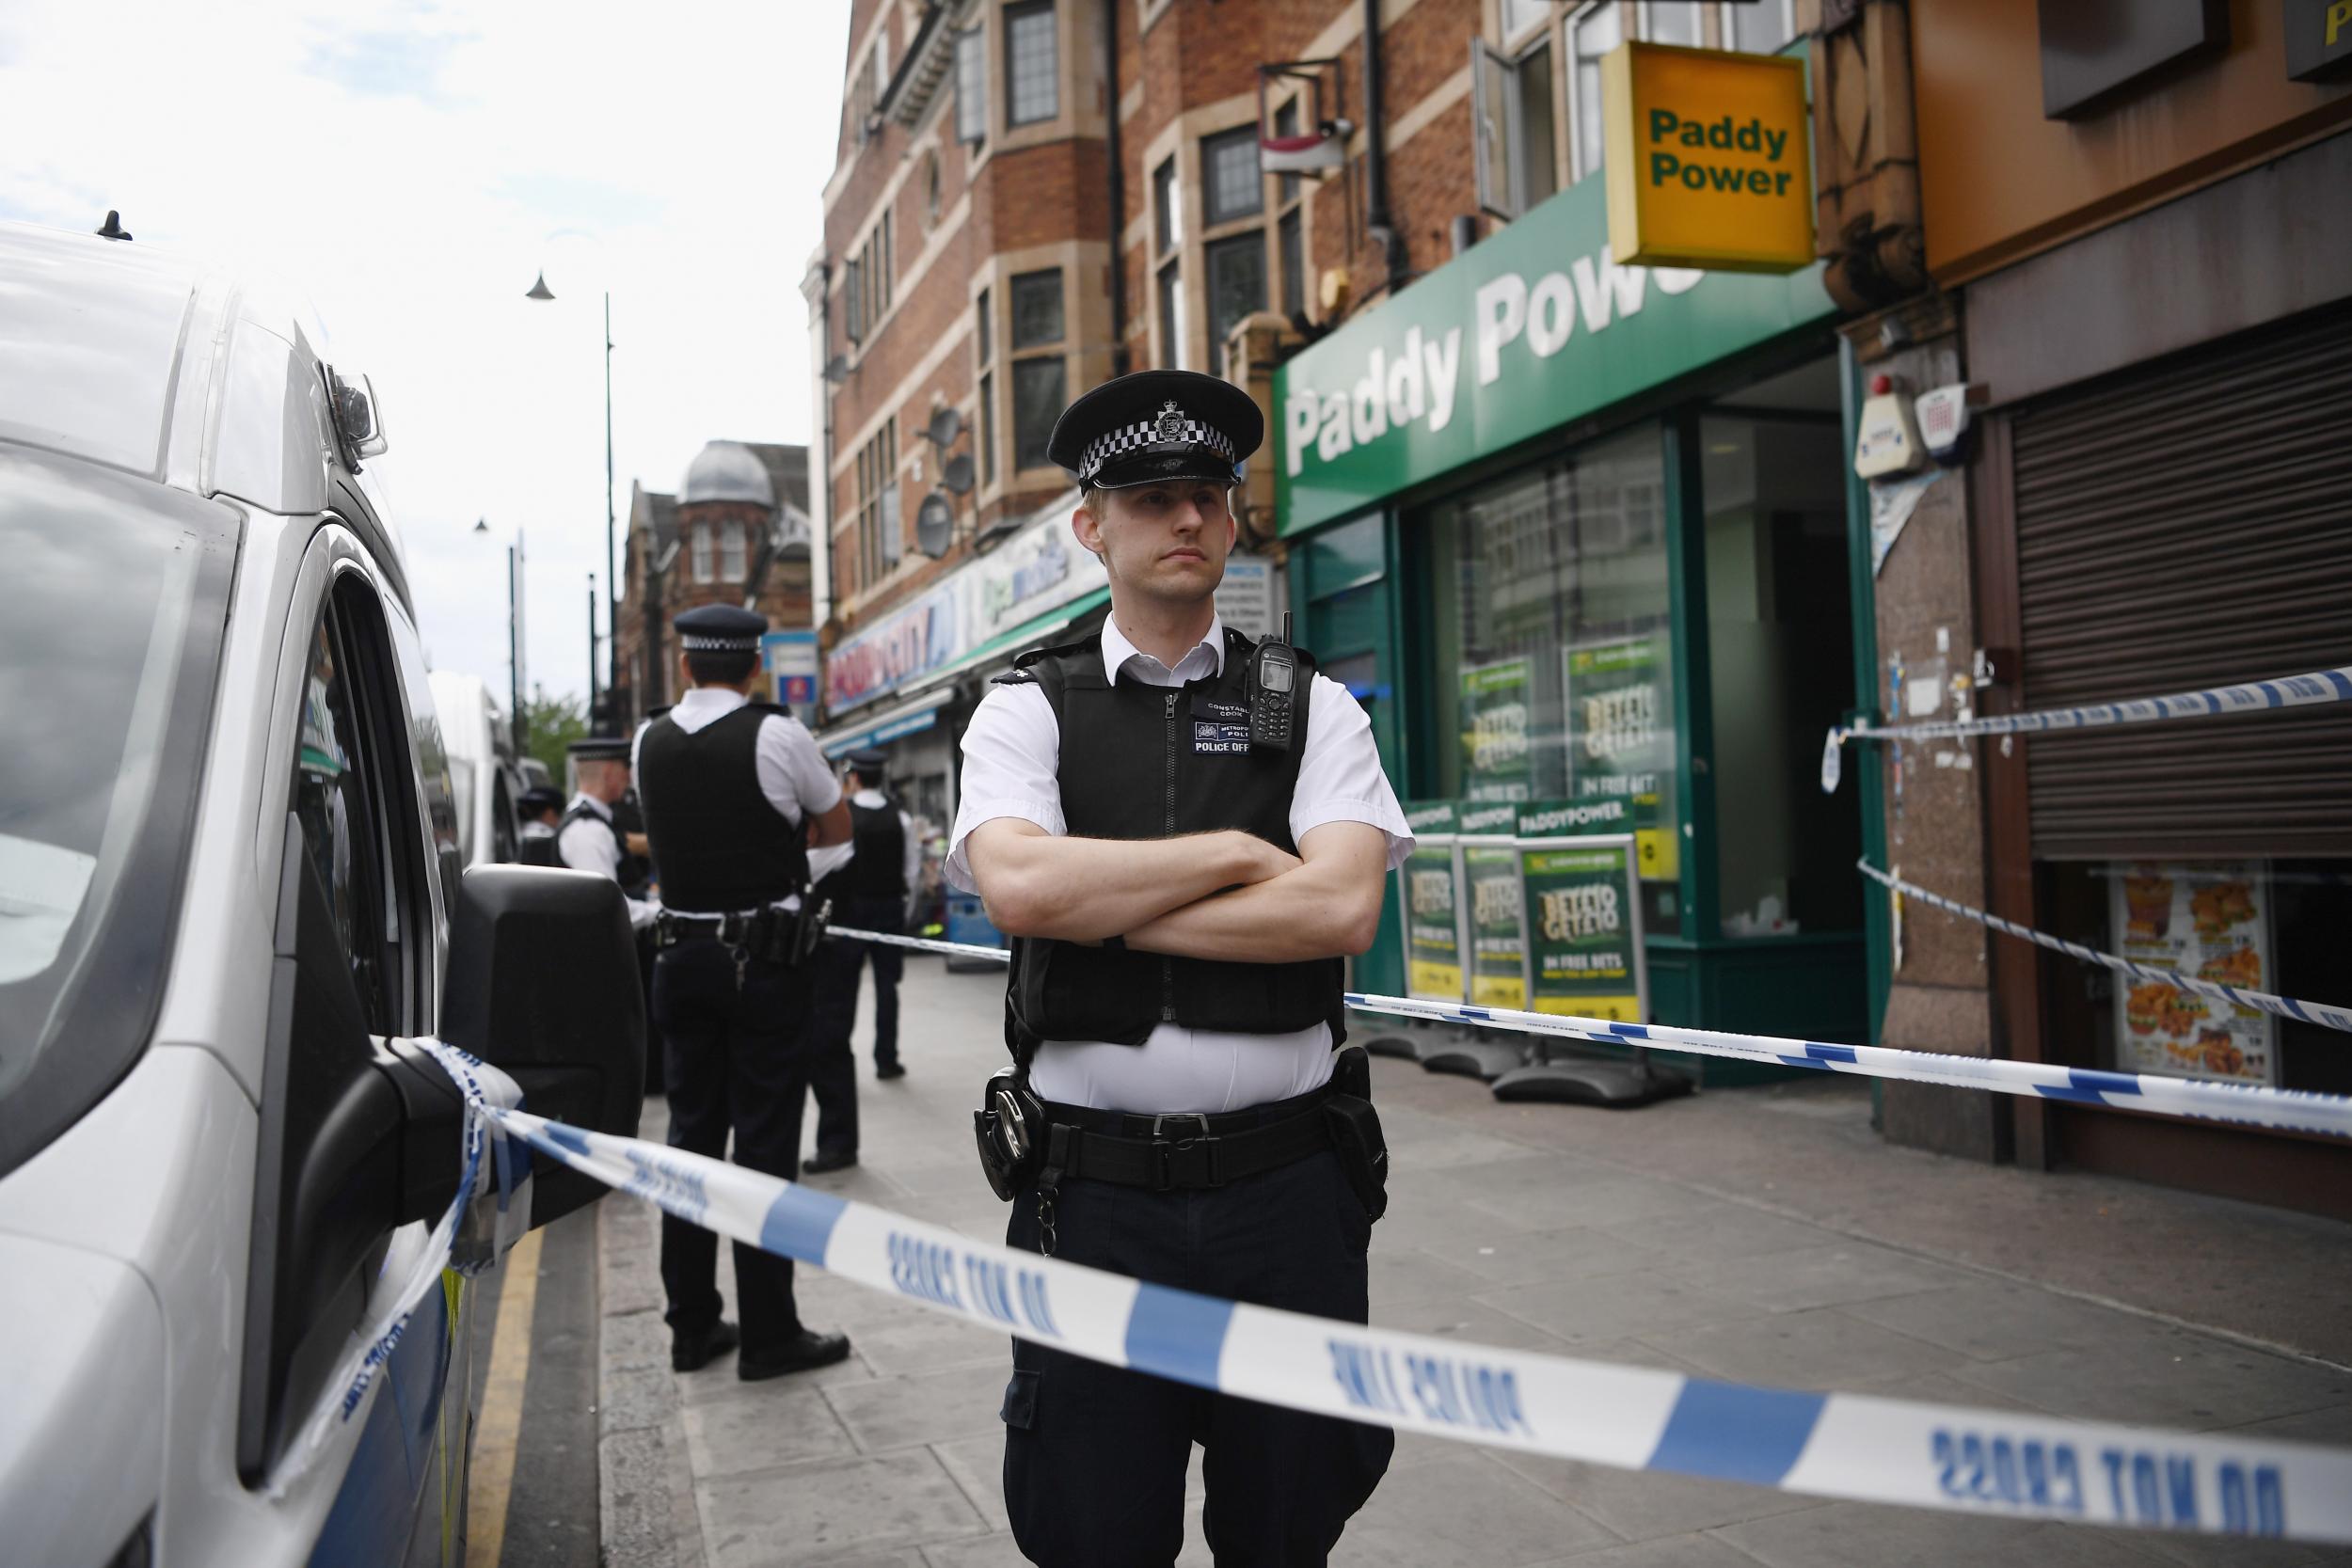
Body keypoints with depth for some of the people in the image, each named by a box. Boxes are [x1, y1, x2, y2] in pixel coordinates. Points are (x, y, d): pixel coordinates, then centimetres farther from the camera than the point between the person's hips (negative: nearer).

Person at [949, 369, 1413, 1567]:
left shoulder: (1310, 706, 5)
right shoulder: (1028, 709, 3)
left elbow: (1342, 907, -12)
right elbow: (1016, 886, -16)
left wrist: (1098, 908, -12)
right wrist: (1235, 852, -11)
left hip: (1287, 1185, 1)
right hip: (1095, 1188, -1)